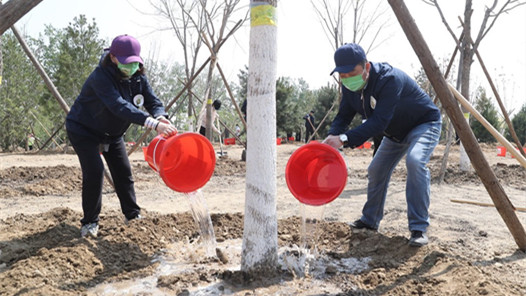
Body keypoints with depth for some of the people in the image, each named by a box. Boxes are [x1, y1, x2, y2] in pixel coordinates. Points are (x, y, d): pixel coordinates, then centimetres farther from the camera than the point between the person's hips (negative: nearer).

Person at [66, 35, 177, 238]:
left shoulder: (138, 77, -11)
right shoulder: (101, 77, -33)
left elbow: (153, 101, -16)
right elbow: (120, 106, -46)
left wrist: (161, 117, -41)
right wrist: (153, 124, -57)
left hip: (112, 132, 7)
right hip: (83, 130, -6)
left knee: (123, 172, 5)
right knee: (94, 172, -16)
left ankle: (132, 214, 18)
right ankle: (90, 222, 1)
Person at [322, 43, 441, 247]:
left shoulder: (390, 79, -37)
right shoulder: (350, 87, -12)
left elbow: (379, 121, -44)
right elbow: (343, 116, -12)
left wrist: (344, 139, -53)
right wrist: (332, 137, -34)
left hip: (424, 124, -7)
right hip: (395, 132, 8)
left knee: (415, 161, -33)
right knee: (376, 170, 6)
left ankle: (419, 228, -23)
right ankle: (370, 221, 25)